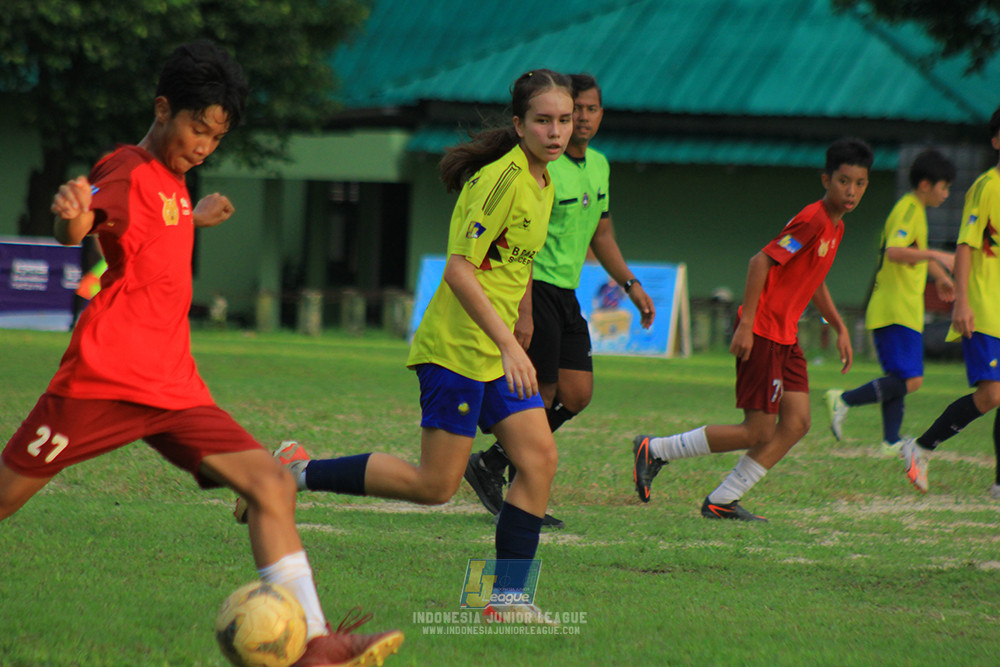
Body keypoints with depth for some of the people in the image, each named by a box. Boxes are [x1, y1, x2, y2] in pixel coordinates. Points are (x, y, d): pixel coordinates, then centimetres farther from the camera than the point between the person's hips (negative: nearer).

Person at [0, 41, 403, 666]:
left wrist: (194, 219, 43)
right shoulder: (130, 171, -9)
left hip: (175, 390, 8)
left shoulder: (173, 179, 17)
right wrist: (73, 216, -53)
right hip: (105, 379, -8)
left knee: (272, 484, -6)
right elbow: (82, 228, -32)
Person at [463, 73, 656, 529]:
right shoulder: (541, 166, -16)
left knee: (577, 393, 3)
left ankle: (491, 465, 17)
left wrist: (631, 285, 20)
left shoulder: (599, 166, 11)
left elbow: (601, 233, 25)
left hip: (566, 294, 9)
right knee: (543, 395, -6)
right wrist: (523, 312, -26)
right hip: (532, 287, -8)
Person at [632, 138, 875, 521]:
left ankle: (721, 502, 4)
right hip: (762, 333, -10)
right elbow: (762, 261, -21)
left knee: (797, 423, -1)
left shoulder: (836, 226, 12)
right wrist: (746, 323, -24)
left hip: (786, 335, 10)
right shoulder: (812, 220, -18)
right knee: (758, 432, -6)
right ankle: (653, 451, 5)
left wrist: (839, 328, 25)